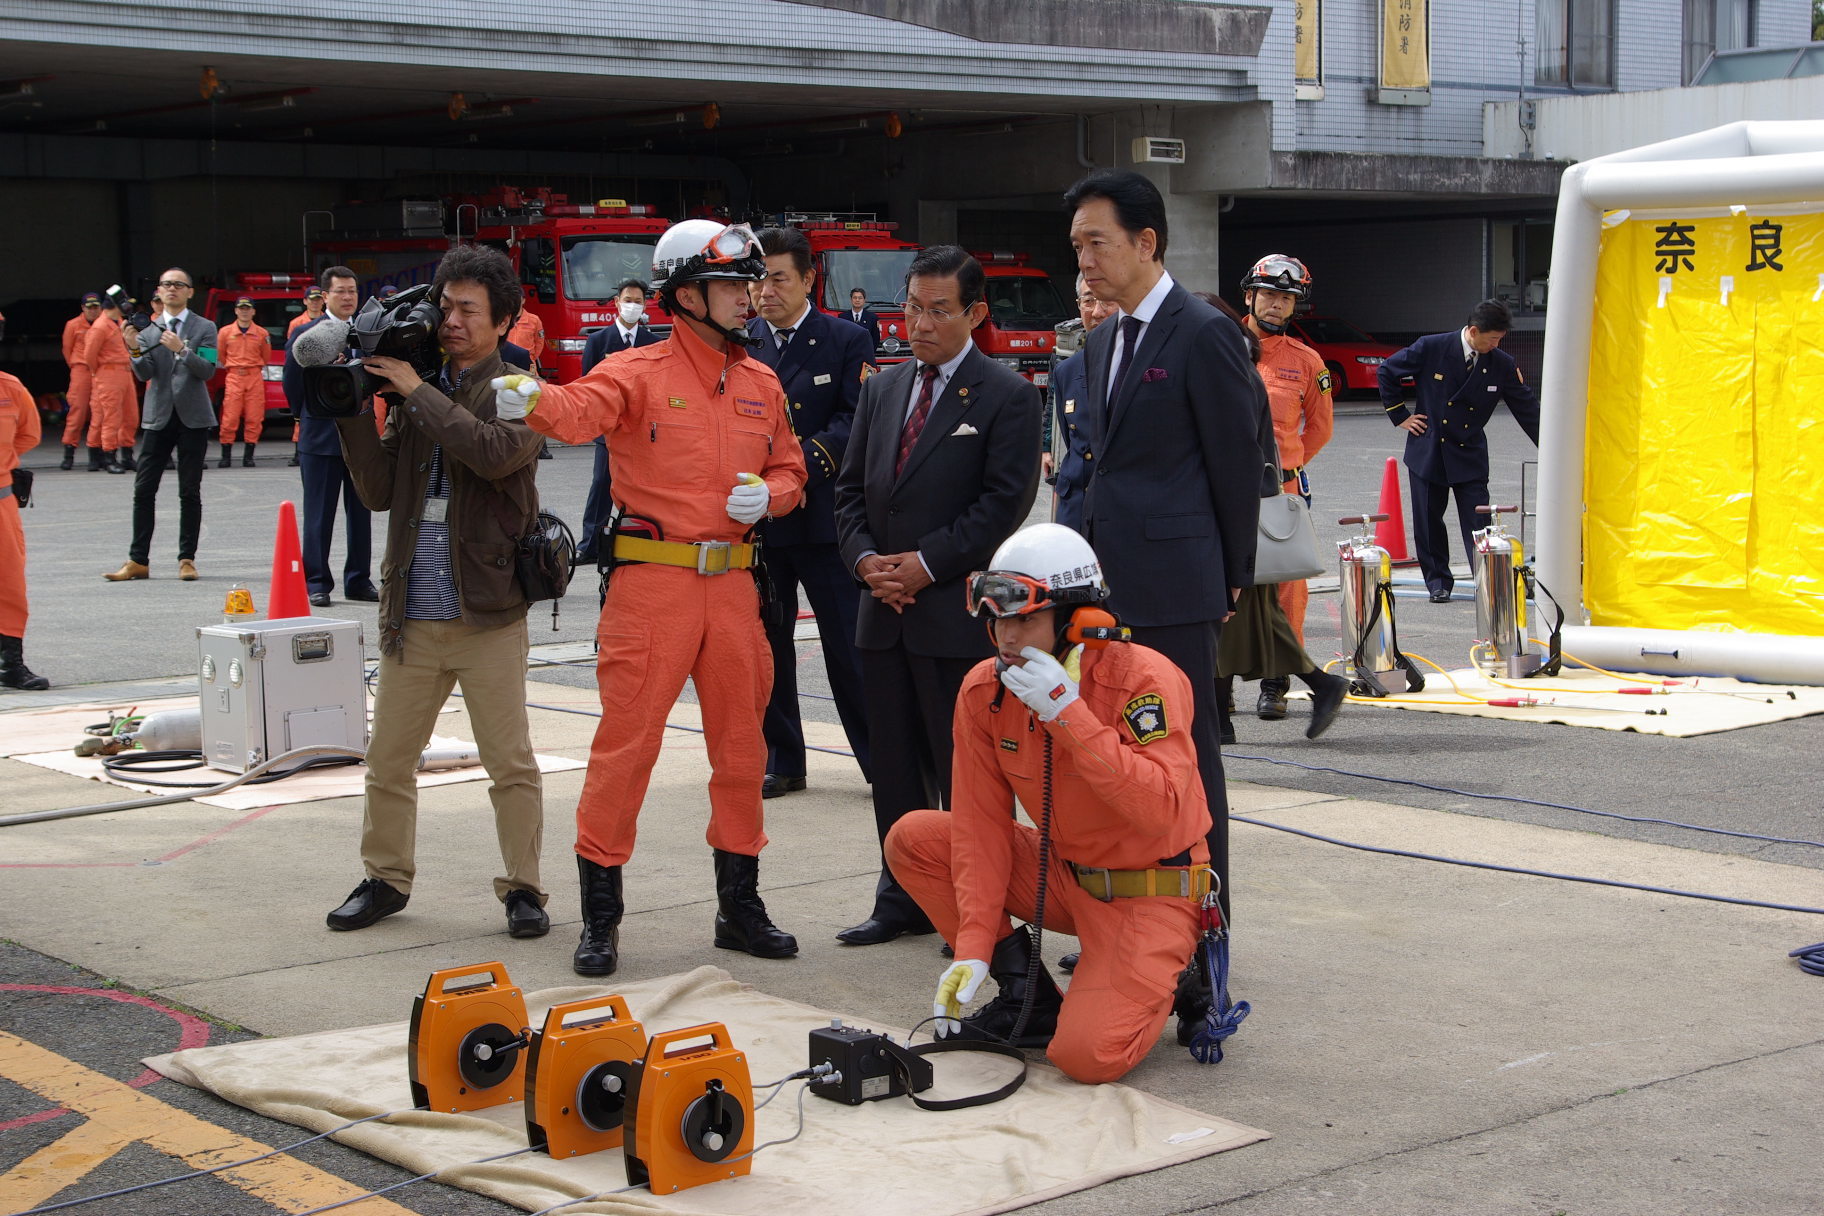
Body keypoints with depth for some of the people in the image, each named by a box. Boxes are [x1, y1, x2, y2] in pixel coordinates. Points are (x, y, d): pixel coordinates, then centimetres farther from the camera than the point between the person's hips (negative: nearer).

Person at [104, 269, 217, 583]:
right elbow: (145, 374, -1)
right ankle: (138, 560, 3)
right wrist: (134, 349, -18)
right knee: (144, 489, -1)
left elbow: (207, 370, -8)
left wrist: (182, 349, -22)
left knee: (189, 492, 2)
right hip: (159, 416, 2)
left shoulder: (204, 328, 3)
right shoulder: (148, 329, 9)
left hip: (193, 417, -2)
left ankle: (186, 559, 8)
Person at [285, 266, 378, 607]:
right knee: (319, 516, 1)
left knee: (361, 513, 9)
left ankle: (358, 581, 17)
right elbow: (293, 386, 4)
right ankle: (316, 583, 6)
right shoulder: (304, 335, -3)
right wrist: (307, 417, 12)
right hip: (320, 439, -3)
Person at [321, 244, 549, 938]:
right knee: (387, 761, 11)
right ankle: (386, 877, 26)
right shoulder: (412, 393, 11)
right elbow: (380, 491, 7)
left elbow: (496, 452, -23)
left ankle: (522, 887, 12)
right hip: (412, 614, 4)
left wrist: (416, 391, -16)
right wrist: (353, 416, -4)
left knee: (511, 764, 0)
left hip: (489, 614, -4)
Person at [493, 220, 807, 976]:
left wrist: (768, 495, -4)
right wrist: (534, 400, -47)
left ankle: (739, 905, 27)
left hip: (733, 581, 6)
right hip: (652, 580, -5)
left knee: (741, 744, 13)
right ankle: (600, 914, 7)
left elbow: (790, 469, 19)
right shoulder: (640, 374, -6)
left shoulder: (761, 384, 12)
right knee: (626, 742, -4)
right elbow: (584, 410, -25)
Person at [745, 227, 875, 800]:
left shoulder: (846, 340, 1)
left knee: (849, 646, -1)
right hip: (756, 518, 3)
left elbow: (857, 421, -8)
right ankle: (781, 761, 19)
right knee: (766, 644, 9)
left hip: (825, 515, -3)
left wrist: (804, 463, -21)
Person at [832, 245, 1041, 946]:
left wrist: (927, 564, -15)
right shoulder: (881, 390, 15)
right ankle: (903, 901, 23)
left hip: (959, 614, -6)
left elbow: (1005, 501, -11)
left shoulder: (1007, 396, -3)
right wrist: (866, 559, -3)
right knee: (895, 768, 12)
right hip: (885, 612, 6)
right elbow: (850, 489, 15)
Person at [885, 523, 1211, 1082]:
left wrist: (1067, 713, -35)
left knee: (1087, 1056, -25)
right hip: (1063, 872, 6)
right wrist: (973, 944, -13)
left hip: (1148, 892, -6)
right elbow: (982, 824, -5)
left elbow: (1159, 810, -35)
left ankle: (1158, 979, 9)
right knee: (913, 839, -10)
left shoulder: (1144, 679, -23)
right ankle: (1025, 991, 1)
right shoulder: (985, 690, -8)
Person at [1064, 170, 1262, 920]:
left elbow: (1238, 465, -7)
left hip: (1174, 588, -8)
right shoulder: (1103, 344, 17)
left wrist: (1230, 578, -2)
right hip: (1111, 585, 8)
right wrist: (1092, 564, 14)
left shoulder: (1205, 335, -9)